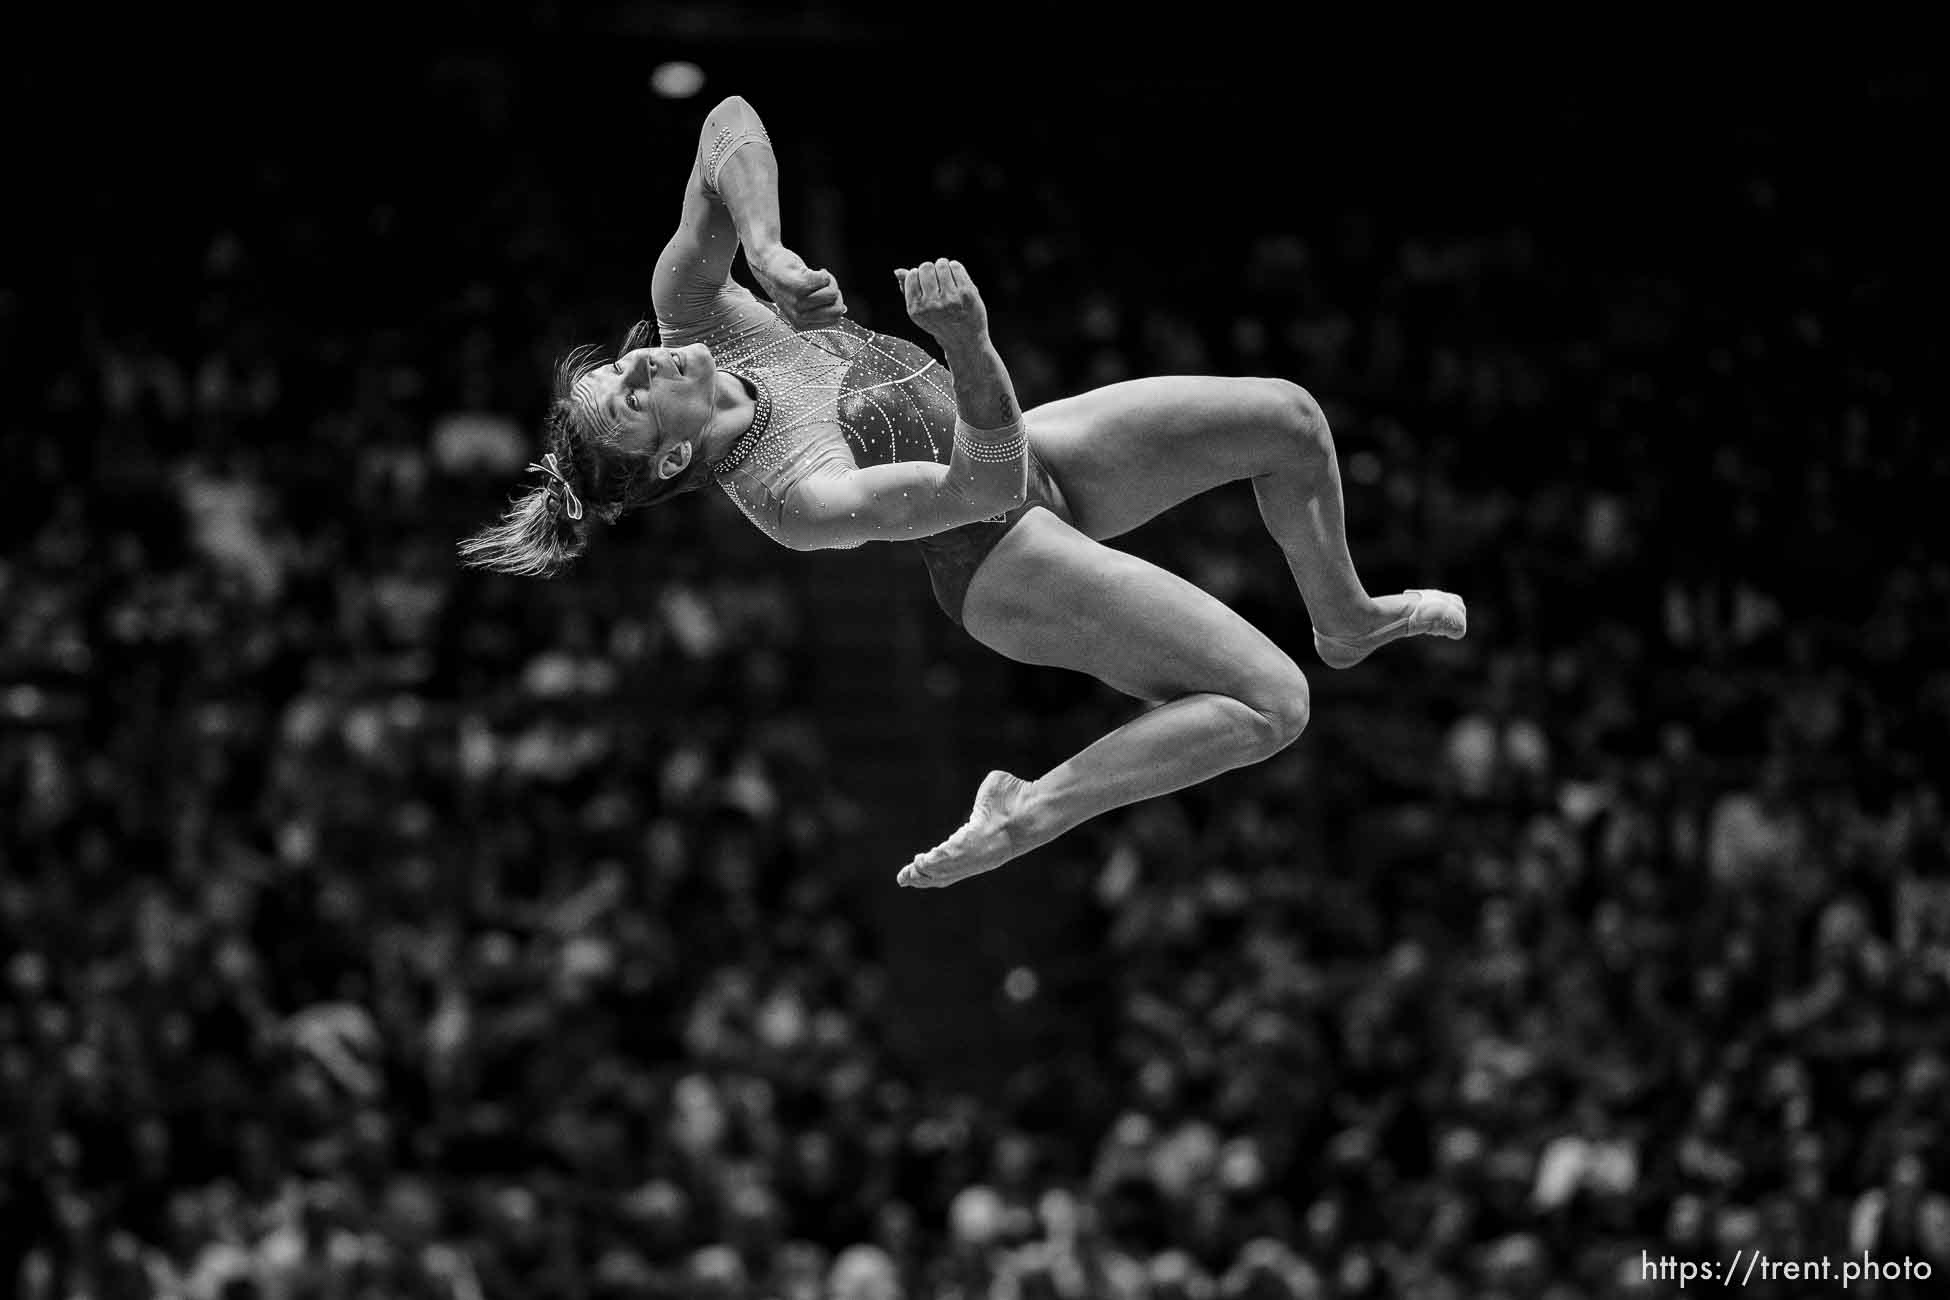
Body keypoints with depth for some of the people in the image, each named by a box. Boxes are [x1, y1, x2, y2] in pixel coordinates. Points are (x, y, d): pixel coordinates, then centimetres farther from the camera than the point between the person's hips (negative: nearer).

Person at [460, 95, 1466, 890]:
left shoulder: (690, 314, -18)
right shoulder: (790, 499, -37)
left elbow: (730, 125, -19)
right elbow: (984, 486, -41)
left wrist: (767, 248, -35)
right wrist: (968, 344, -59)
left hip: (1038, 451, 8)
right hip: (1009, 567, -8)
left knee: (1288, 419, 9)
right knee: (1270, 706, -12)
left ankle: (1346, 621, 37)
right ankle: (1028, 817, -5)